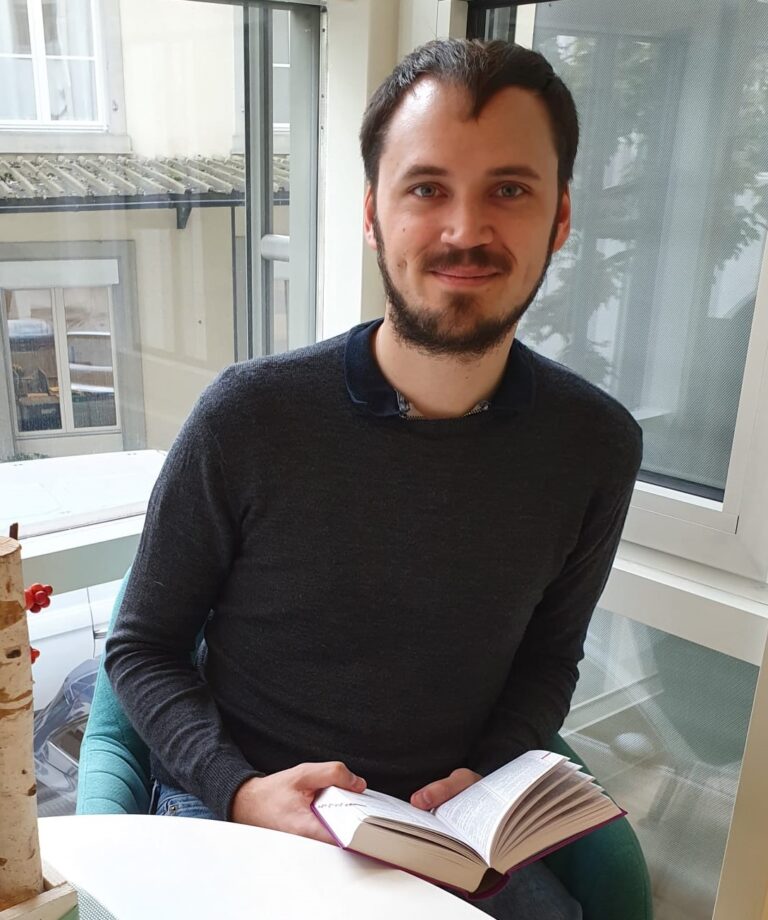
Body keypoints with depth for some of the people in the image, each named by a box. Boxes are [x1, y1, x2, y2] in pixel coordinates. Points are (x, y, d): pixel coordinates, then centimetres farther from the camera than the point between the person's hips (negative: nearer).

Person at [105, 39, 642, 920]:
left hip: (452, 832, 2)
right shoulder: (247, 417, -16)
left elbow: (549, 657, 7)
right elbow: (142, 645, -4)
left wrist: (485, 778, -9)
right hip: (232, 812, -1)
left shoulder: (595, 446, -8)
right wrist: (239, 789, -17)